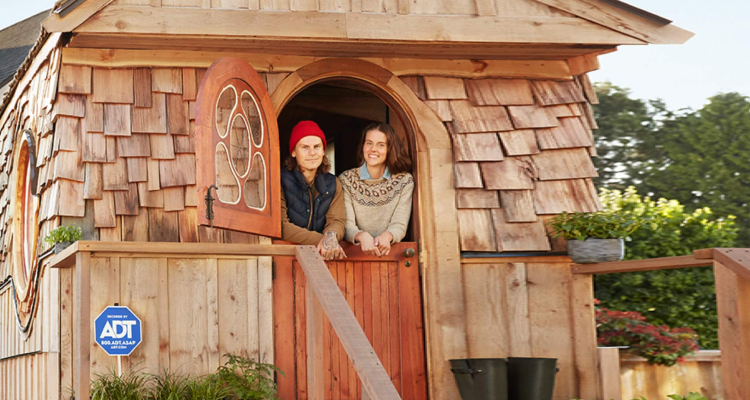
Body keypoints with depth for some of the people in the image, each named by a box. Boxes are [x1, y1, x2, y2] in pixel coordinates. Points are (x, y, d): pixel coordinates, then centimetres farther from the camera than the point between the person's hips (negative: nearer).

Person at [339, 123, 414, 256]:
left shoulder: (404, 181, 6)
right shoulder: (346, 180, 6)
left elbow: (399, 225, -1)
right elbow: (347, 225, -3)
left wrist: (387, 236, -24)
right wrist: (362, 236, -26)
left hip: (391, 251, 0)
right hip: (355, 253, 0)